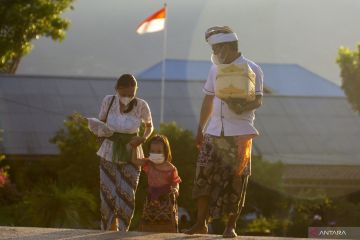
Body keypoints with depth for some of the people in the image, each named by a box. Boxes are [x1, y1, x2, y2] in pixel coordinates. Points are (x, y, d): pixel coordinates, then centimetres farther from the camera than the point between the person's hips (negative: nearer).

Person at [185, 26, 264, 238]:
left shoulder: (251, 69, -5)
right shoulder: (216, 69, 14)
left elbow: (258, 101, -11)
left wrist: (241, 107, -31)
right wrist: (201, 129, 19)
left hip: (239, 133, -5)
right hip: (214, 132, 5)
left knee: (235, 180, -2)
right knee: (204, 176, -4)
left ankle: (231, 226, 7)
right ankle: (201, 223, 0)